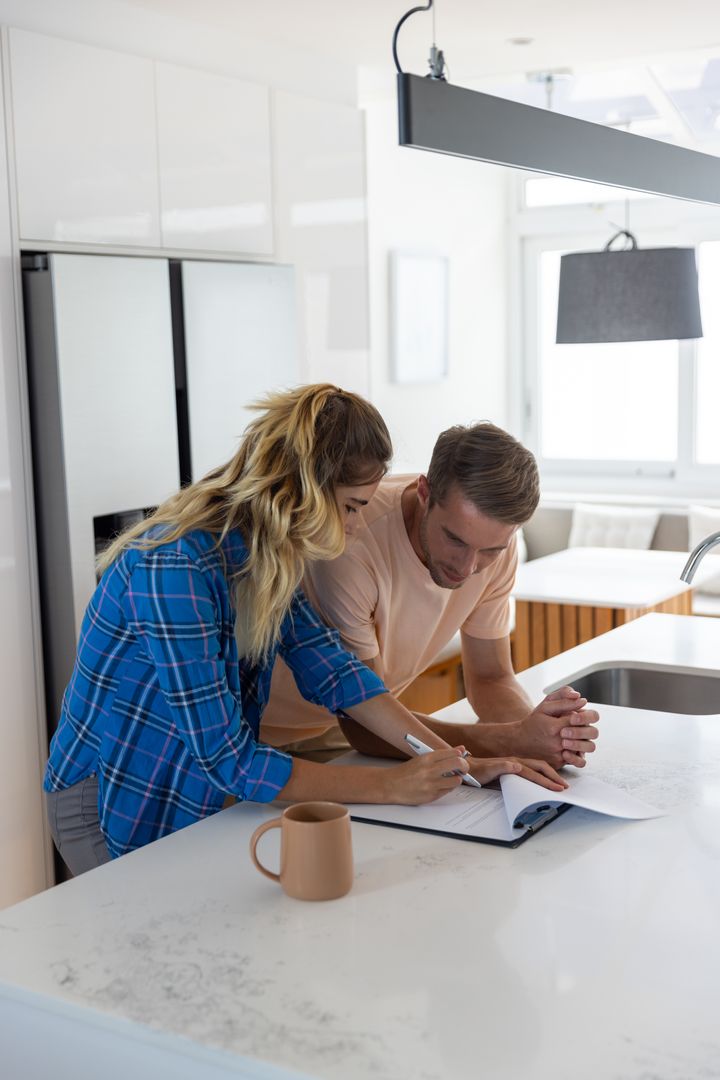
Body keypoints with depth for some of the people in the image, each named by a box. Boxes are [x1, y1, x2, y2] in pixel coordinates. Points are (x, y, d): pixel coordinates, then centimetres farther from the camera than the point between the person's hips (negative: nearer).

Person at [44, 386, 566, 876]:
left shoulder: (266, 556, -3)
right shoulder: (176, 569, -30)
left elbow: (332, 669, -5)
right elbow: (228, 758, -28)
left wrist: (460, 763, -13)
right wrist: (392, 785, -25)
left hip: (205, 800, 7)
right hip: (117, 814, -7)